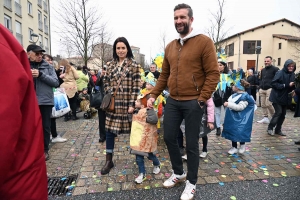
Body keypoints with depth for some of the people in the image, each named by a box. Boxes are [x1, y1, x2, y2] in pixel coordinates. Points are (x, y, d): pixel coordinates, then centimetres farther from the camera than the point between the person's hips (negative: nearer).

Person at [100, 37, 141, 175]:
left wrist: (132, 104, -14)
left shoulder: (133, 65, -4)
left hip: (127, 103, -4)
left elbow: (136, 86, -9)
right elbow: (105, 81, 15)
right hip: (113, 104, 4)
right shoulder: (110, 65, 10)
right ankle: (109, 160, 19)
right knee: (109, 131, 5)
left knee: (132, 131, 7)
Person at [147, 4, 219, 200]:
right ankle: (178, 173, 38)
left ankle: (191, 183, 28)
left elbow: (213, 73, -10)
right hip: (173, 101, 6)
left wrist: (201, 99, -16)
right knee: (169, 137, 13)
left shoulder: (204, 42, -6)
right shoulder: (170, 46, 12)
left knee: (191, 144, 5)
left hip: (193, 103, -6)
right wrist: (153, 95, 8)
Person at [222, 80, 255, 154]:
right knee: (232, 131, 12)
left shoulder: (244, 96, -19)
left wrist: (228, 104, -27)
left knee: (239, 132, -5)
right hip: (232, 117, 9)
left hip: (238, 119, -9)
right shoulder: (235, 94, 8)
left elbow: (240, 107, -25)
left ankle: (242, 145, 24)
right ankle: (234, 147, 25)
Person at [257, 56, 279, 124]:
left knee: (268, 104, -11)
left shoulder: (275, 69, -2)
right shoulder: (263, 70, 20)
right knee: (263, 105, 5)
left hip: (270, 89, -7)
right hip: (262, 89, 7)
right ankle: (265, 118, 14)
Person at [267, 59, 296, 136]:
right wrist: (285, 85, -22)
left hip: (286, 98, 7)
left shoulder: (292, 74, 7)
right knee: (278, 112, -9)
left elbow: (293, 85, 15)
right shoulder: (280, 73, -13)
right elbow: (273, 83, -19)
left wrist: (293, 85, -8)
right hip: (277, 97, -7)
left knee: (283, 114, 9)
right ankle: (270, 128, 5)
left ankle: (278, 130, 20)